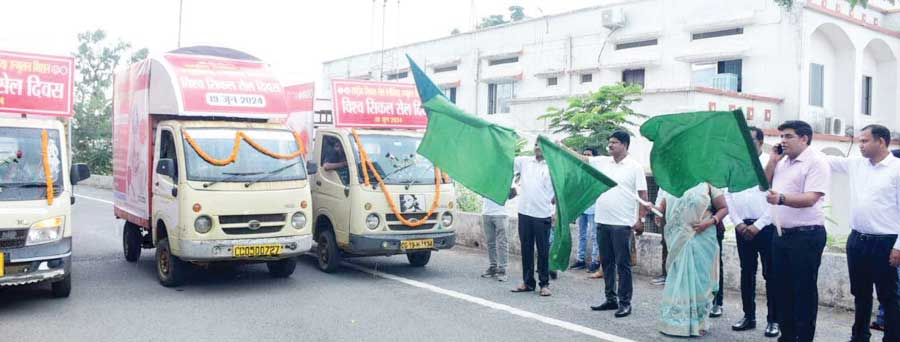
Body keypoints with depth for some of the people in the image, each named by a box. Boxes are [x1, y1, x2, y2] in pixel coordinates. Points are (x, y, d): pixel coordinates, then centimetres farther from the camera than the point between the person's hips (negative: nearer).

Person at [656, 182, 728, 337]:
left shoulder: (707, 186, -2)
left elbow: (724, 208, -1)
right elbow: (663, 210, 10)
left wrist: (710, 221, -16)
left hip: (702, 239, -3)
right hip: (679, 241, 3)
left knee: (699, 278, 2)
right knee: (678, 278, 5)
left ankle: (698, 323, 13)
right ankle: (676, 321, 12)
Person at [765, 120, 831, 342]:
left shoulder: (816, 162, -11)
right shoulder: (783, 162, 15)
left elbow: (809, 199, -21)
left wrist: (781, 198, -37)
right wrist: (772, 161, 6)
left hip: (806, 235, -8)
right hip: (782, 234, 8)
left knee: (804, 291, 0)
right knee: (782, 288, 14)